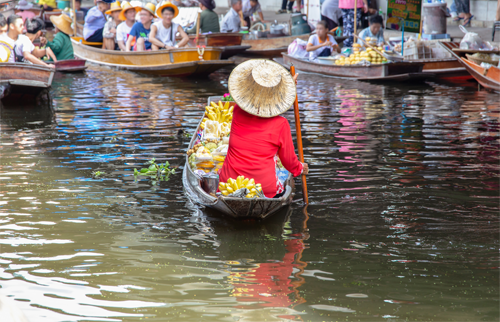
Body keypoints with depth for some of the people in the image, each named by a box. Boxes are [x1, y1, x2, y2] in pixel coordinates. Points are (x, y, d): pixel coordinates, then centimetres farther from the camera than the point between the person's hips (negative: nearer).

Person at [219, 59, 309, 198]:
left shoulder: (237, 112, -3)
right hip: (264, 189, -1)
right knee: (280, 191, 31)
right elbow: (289, 160, 4)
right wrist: (300, 169, 27)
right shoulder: (280, 124, -11)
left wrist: (286, 86, 29)